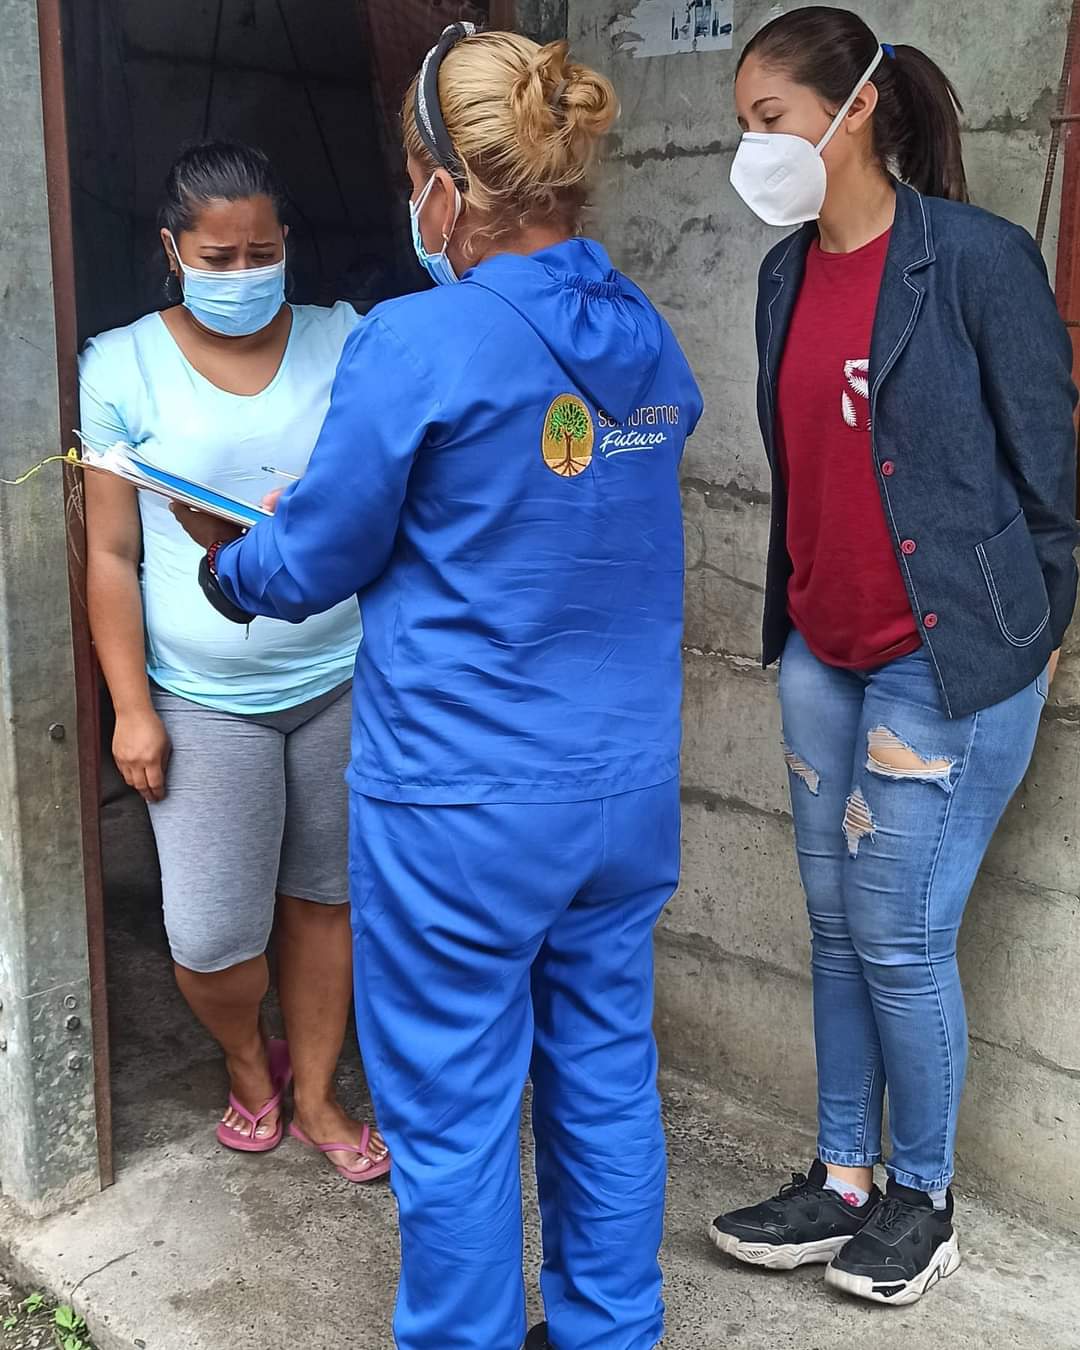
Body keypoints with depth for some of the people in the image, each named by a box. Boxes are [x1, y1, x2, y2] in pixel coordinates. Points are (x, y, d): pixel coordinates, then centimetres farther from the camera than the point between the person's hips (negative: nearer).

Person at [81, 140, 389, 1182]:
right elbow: (111, 554, -2)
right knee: (210, 932, 1)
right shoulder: (122, 366, -3)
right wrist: (131, 707, -5)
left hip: (343, 680, 2)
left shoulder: (345, 342, 1)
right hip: (206, 700, -1)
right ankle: (248, 1063, 34)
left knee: (324, 897, 12)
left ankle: (315, 1094, 33)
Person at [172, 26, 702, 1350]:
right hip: (628, 792, 7)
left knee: (453, 1120, 11)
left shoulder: (418, 344, -17)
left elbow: (311, 562, -8)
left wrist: (224, 565, 14)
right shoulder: (648, 344, 4)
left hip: (465, 812, -7)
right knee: (606, 1079, 21)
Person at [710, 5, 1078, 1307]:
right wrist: (795, 612, 17)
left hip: (945, 660, -6)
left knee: (898, 938, 2)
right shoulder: (786, 272, 7)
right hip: (822, 652, 7)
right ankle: (842, 1183, 30)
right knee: (836, 925, 13)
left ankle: (923, 1198, 25)